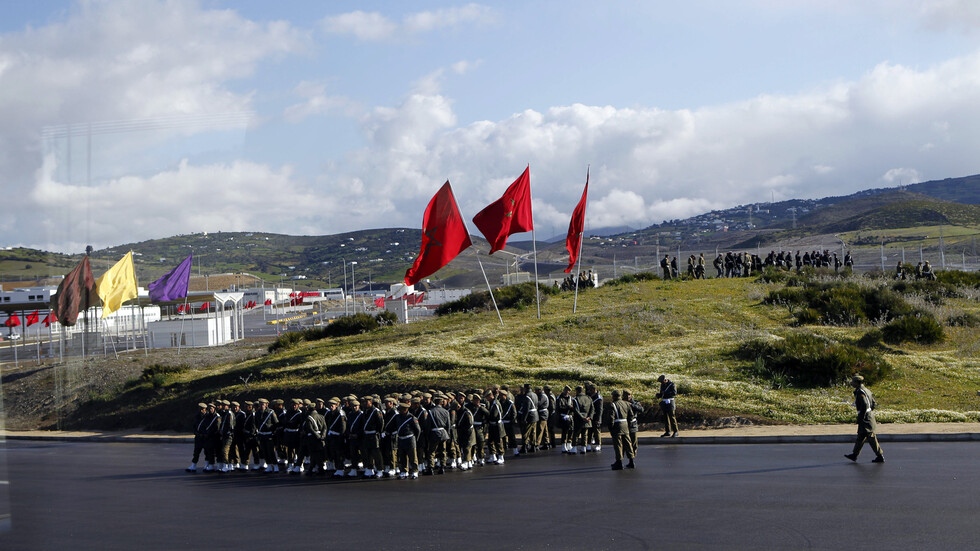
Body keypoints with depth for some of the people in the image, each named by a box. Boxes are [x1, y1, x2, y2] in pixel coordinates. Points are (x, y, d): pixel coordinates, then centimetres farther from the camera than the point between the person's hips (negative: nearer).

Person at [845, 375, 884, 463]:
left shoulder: (860, 392, -16)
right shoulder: (865, 390, 14)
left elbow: (864, 406, -26)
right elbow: (873, 404, 18)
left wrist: (860, 419, -21)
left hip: (865, 418, -10)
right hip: (870, 415, 10)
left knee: (871, 438, -5)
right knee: (860, 437, 15)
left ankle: (880, 457, -2)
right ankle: (854, 455, 22)